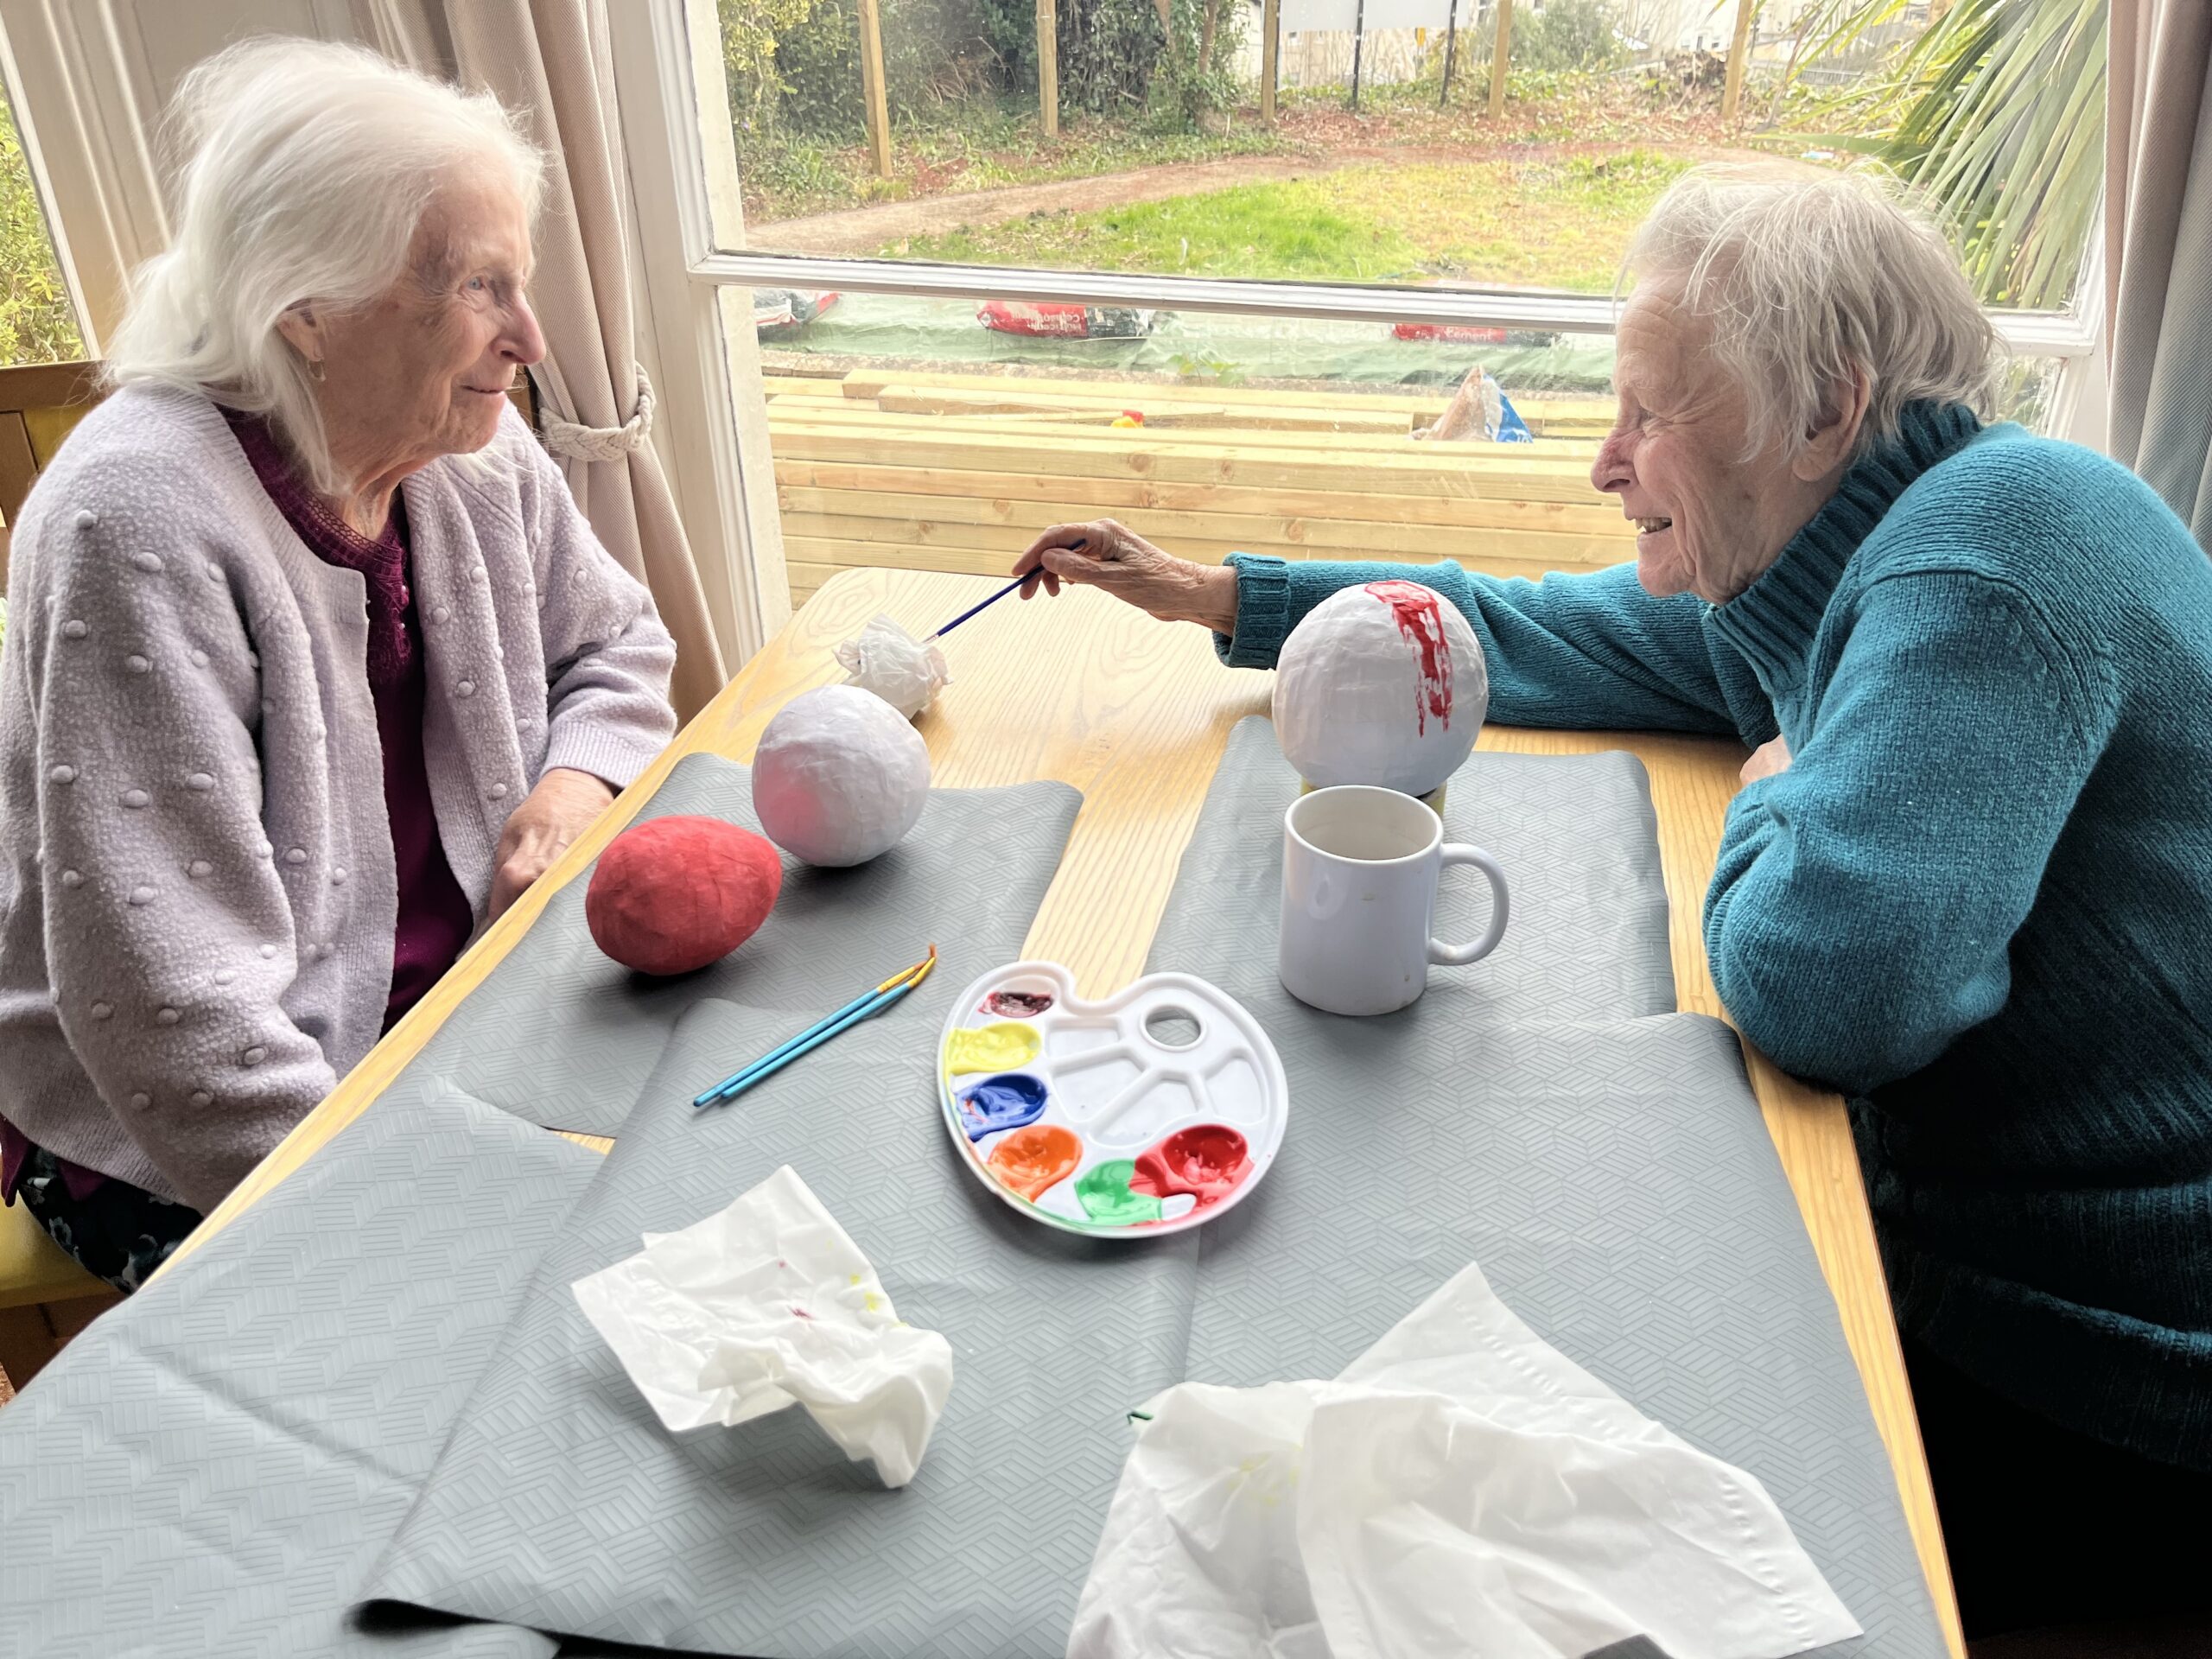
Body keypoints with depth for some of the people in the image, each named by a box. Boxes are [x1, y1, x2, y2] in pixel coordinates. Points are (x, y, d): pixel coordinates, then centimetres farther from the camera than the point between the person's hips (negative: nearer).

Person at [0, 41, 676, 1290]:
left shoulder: (474, 452, -2)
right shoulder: (139, 526, -24)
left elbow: (617, 644, 15)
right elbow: (174, 1012, -26)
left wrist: (578, 777, -7)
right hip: (179, 1158, -6)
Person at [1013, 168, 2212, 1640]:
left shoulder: (1996, 533, -26)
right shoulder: (1814, 570, 4)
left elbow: (1819, 982, -36)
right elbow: (1531, 634, 13)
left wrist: (1774, 794, -13)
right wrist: (1213, 595, 12)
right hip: (1973, 1261, 8)